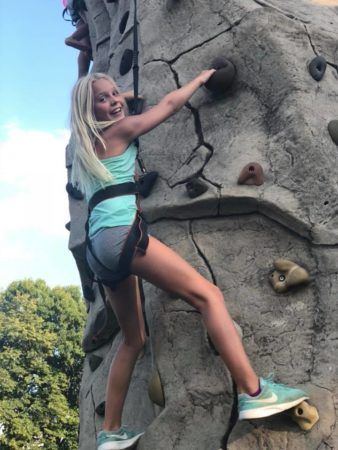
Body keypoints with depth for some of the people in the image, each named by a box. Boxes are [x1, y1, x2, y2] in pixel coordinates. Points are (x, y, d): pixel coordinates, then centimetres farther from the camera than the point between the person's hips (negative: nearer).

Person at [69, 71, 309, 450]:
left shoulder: (87, 150, 26)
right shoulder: (118, 131, 5)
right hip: (119, 234, -10)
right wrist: (202, 77, 27)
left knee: (133, 339, 15)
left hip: (98, 249, 10)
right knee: (208, 294, -16)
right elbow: (170, 103, 11)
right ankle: (253, 392, -27)